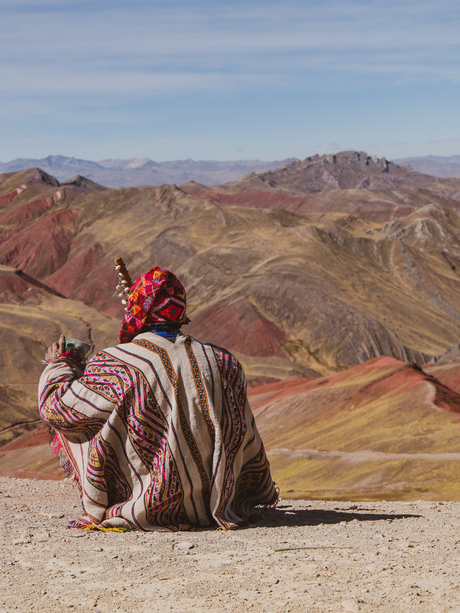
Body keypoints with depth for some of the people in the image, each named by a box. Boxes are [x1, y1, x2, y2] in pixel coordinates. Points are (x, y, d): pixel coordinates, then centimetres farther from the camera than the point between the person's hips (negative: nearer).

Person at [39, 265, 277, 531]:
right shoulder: (223, 362, -3)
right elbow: (247, 443, 7)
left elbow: (58, 410, -4)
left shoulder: (117, 365, -15)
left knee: (70, 427, 13)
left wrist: (58, 367, 18)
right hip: (212, 507, 4)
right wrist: (265, 492, 25)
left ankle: (100, 511, 24)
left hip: (148, 510, -3)